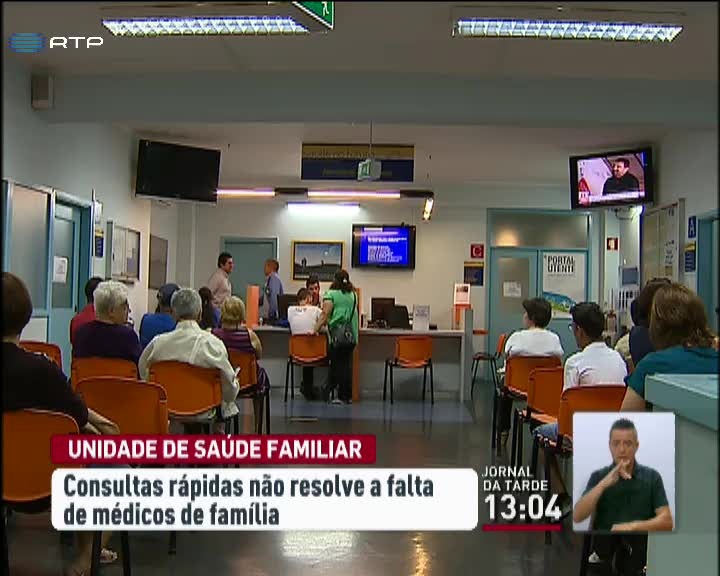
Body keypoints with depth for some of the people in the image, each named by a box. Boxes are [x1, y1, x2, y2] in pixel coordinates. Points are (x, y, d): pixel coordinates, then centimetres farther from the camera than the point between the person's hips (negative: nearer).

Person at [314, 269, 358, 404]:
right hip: (352, 335, 5)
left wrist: (316, 329, -13)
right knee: (347, 364, 10)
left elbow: (325, 315, -13)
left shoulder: (331, 294, -4)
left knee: (337, 364, 0)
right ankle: (347, 396, 12)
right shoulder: (353, 295, 13)